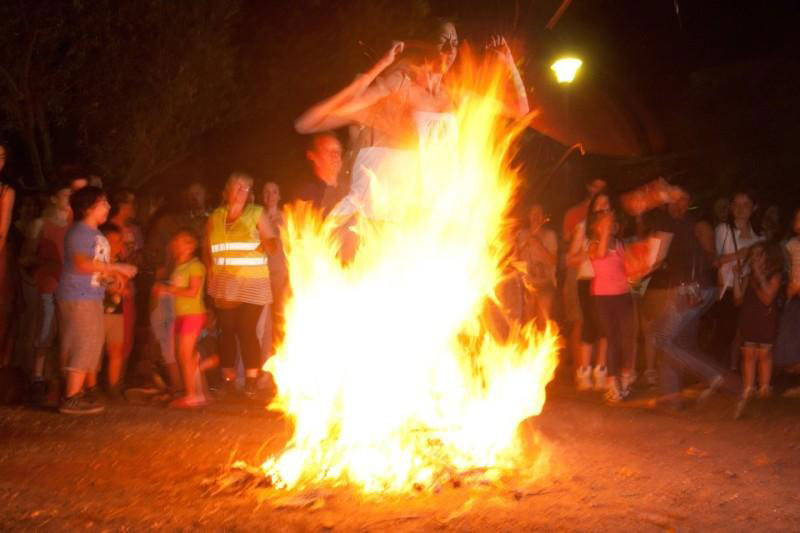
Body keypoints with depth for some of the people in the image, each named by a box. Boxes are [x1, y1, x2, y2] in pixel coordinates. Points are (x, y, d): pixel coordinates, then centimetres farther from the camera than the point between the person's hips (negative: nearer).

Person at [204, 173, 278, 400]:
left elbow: (273, 245, -3)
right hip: (224, 285, 3)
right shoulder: (215, 217, 11)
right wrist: (210, 269, 4)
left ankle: (251, 383, -5)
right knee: (227, 331, 3)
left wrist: (268, 244, -24)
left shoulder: (257, 213, 2)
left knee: (246, 330, -10)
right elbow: (207, 249, 19)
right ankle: (228, 381, 11)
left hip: (252, 284, -3)